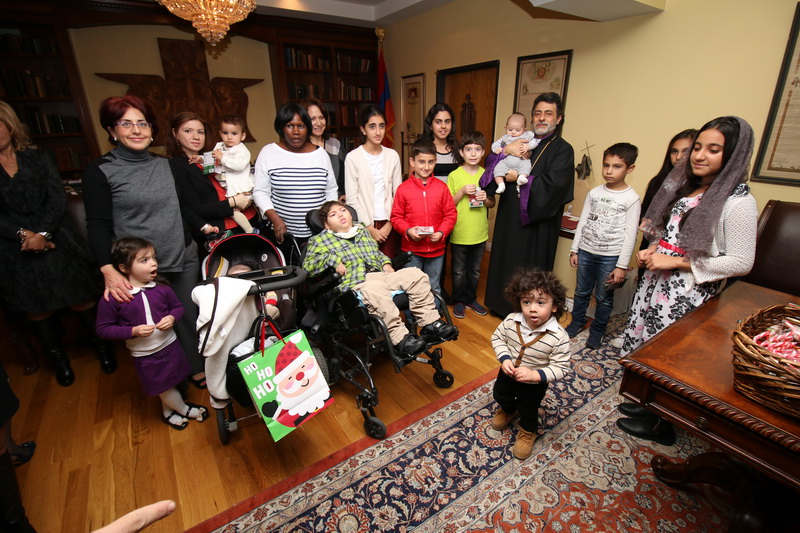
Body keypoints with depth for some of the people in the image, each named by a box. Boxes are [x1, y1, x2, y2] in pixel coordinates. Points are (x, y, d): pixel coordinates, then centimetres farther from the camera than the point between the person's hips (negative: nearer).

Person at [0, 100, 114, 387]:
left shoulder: (37, 159, 4)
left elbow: (58, 199, -5)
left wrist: (42, 232, -16)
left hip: (56, 239, -1)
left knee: (80, 299, 4)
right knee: (37, 308, 12)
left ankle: (102, 346, 23)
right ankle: (58, 358, 31)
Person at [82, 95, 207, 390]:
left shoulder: (165, 165, 8)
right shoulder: (100, 171, -5)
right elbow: (98, 225, -9)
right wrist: (108, 270, -19)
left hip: (185, 257, 4)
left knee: (190, 314, 10)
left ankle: (198, 367, 30)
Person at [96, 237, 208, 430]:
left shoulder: (161, 288, -11)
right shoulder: (112, 298, -19)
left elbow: (178, 306, 4)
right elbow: (103, 329, -12)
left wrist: (172, 317, -17)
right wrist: (133, 331, -24)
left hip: (170, 345, 3)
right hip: (144, 355, -3)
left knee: (169, 384, 21)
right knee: (163, 387, 15)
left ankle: (168, 412, 48)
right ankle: (184, 409, 42)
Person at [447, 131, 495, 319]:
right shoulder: (454, 176, -7)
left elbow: (492, 204, 9)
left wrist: (486, 198, -12)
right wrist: (462, 192, -19)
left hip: (480, 233, 3)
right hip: (459, 233, -3)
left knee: (475, 270, 17)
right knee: (459, 271, 10)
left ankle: (471, 298, 34)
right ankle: (459, 301, 27)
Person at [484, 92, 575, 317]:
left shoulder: (562, 149, -4)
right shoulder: (520, 142, 11)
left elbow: (552, 184, -18)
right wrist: (506, 151, -15)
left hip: (537, 222, -5)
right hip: (510, 216, 5)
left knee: (529, 269, 4)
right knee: (505, 261, 12)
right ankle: (502, 305, 30)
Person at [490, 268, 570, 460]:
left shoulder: (558, 337, -33)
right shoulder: (511, 321, -25)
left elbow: (561, 368, -26)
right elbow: (497, 338, -8)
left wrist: (535, 375, -36)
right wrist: (505, 359, -23)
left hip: (534, 384, -3)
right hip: (508, 373, 4)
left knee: (528, 410, 23)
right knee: (500, 396, 31)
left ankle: (528, 432, 58)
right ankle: (508, 411, 67)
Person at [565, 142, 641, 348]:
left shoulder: (631, 199, -9)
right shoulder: (594, 193, 2)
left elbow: (630, 235, -9)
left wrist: (622, 266, -10)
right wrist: (574, 250, 7)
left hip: (610, 257, -3)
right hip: (586, 252, 4)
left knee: (604, 297, 9)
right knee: (581, 292, 16)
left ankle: (597, 330, 28)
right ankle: (577, 321, 35)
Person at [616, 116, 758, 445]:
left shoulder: (738, 202, -16)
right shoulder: (686, 187, 8)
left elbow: (741, 262, -17)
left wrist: (676, 262, -19)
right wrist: (653, 250, 1)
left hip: (688, 294, -7)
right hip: (658, 280, 8)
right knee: (645, 341, 16)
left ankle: (661, 425, 28)